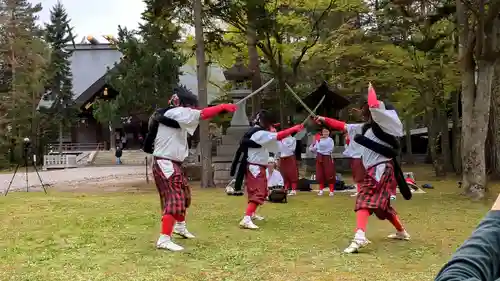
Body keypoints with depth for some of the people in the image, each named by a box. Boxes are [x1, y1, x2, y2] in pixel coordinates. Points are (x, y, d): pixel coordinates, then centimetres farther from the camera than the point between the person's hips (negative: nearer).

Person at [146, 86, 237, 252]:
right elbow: (202, 114, -18)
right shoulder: (175, 112, -14)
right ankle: (164, 239, -15)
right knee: (175, 199, -14)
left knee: (184, 195, 24)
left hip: (173, 164, 10)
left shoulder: (175, 116, 14)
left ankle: (180, 226, 45)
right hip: (165, 164, -10)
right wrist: (223, 107, -11)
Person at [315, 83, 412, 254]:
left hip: (381, 169, -10)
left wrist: (371, 90, -6)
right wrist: (325, 120, 20)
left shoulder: (382, 126, -8)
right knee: (381, 204, 21)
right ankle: (401, 232, 38)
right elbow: (343, 126, 22)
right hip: (375, 170, 10)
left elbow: (374, 106, -24)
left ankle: (359, 237, -35)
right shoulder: (364, 128, 15)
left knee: (364, 200, -22)